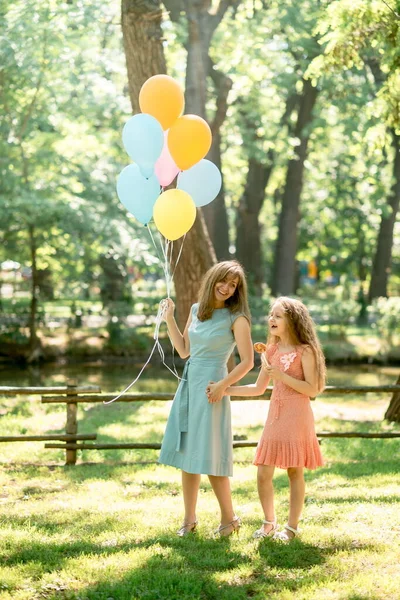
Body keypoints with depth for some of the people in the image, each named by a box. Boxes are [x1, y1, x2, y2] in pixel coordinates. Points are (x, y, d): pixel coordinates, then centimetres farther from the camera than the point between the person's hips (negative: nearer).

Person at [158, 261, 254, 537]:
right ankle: (190, 518, 16)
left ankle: (229, 518, 9)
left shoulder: (236, 318, -7)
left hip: (211, 388, -6)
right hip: (189, 383, 6)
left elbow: (247, 361, -10)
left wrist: (223, 385, -20)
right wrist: (169, 319, 9)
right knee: (186, 453, 7)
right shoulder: (196, 309, 10)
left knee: (208, 456, -5)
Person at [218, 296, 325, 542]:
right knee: (263, 473, 2)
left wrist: (281, 376, -18)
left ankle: (292, 526, 11)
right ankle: (269, 523, 19)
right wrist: (224, 390, 8)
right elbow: (259, 388, 15)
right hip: (275, 415, 6)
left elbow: (312, 389, -12)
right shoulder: (272, 351, 12)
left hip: (297, 416, -6)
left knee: (295, 472, 1)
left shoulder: (305, 351, -6)